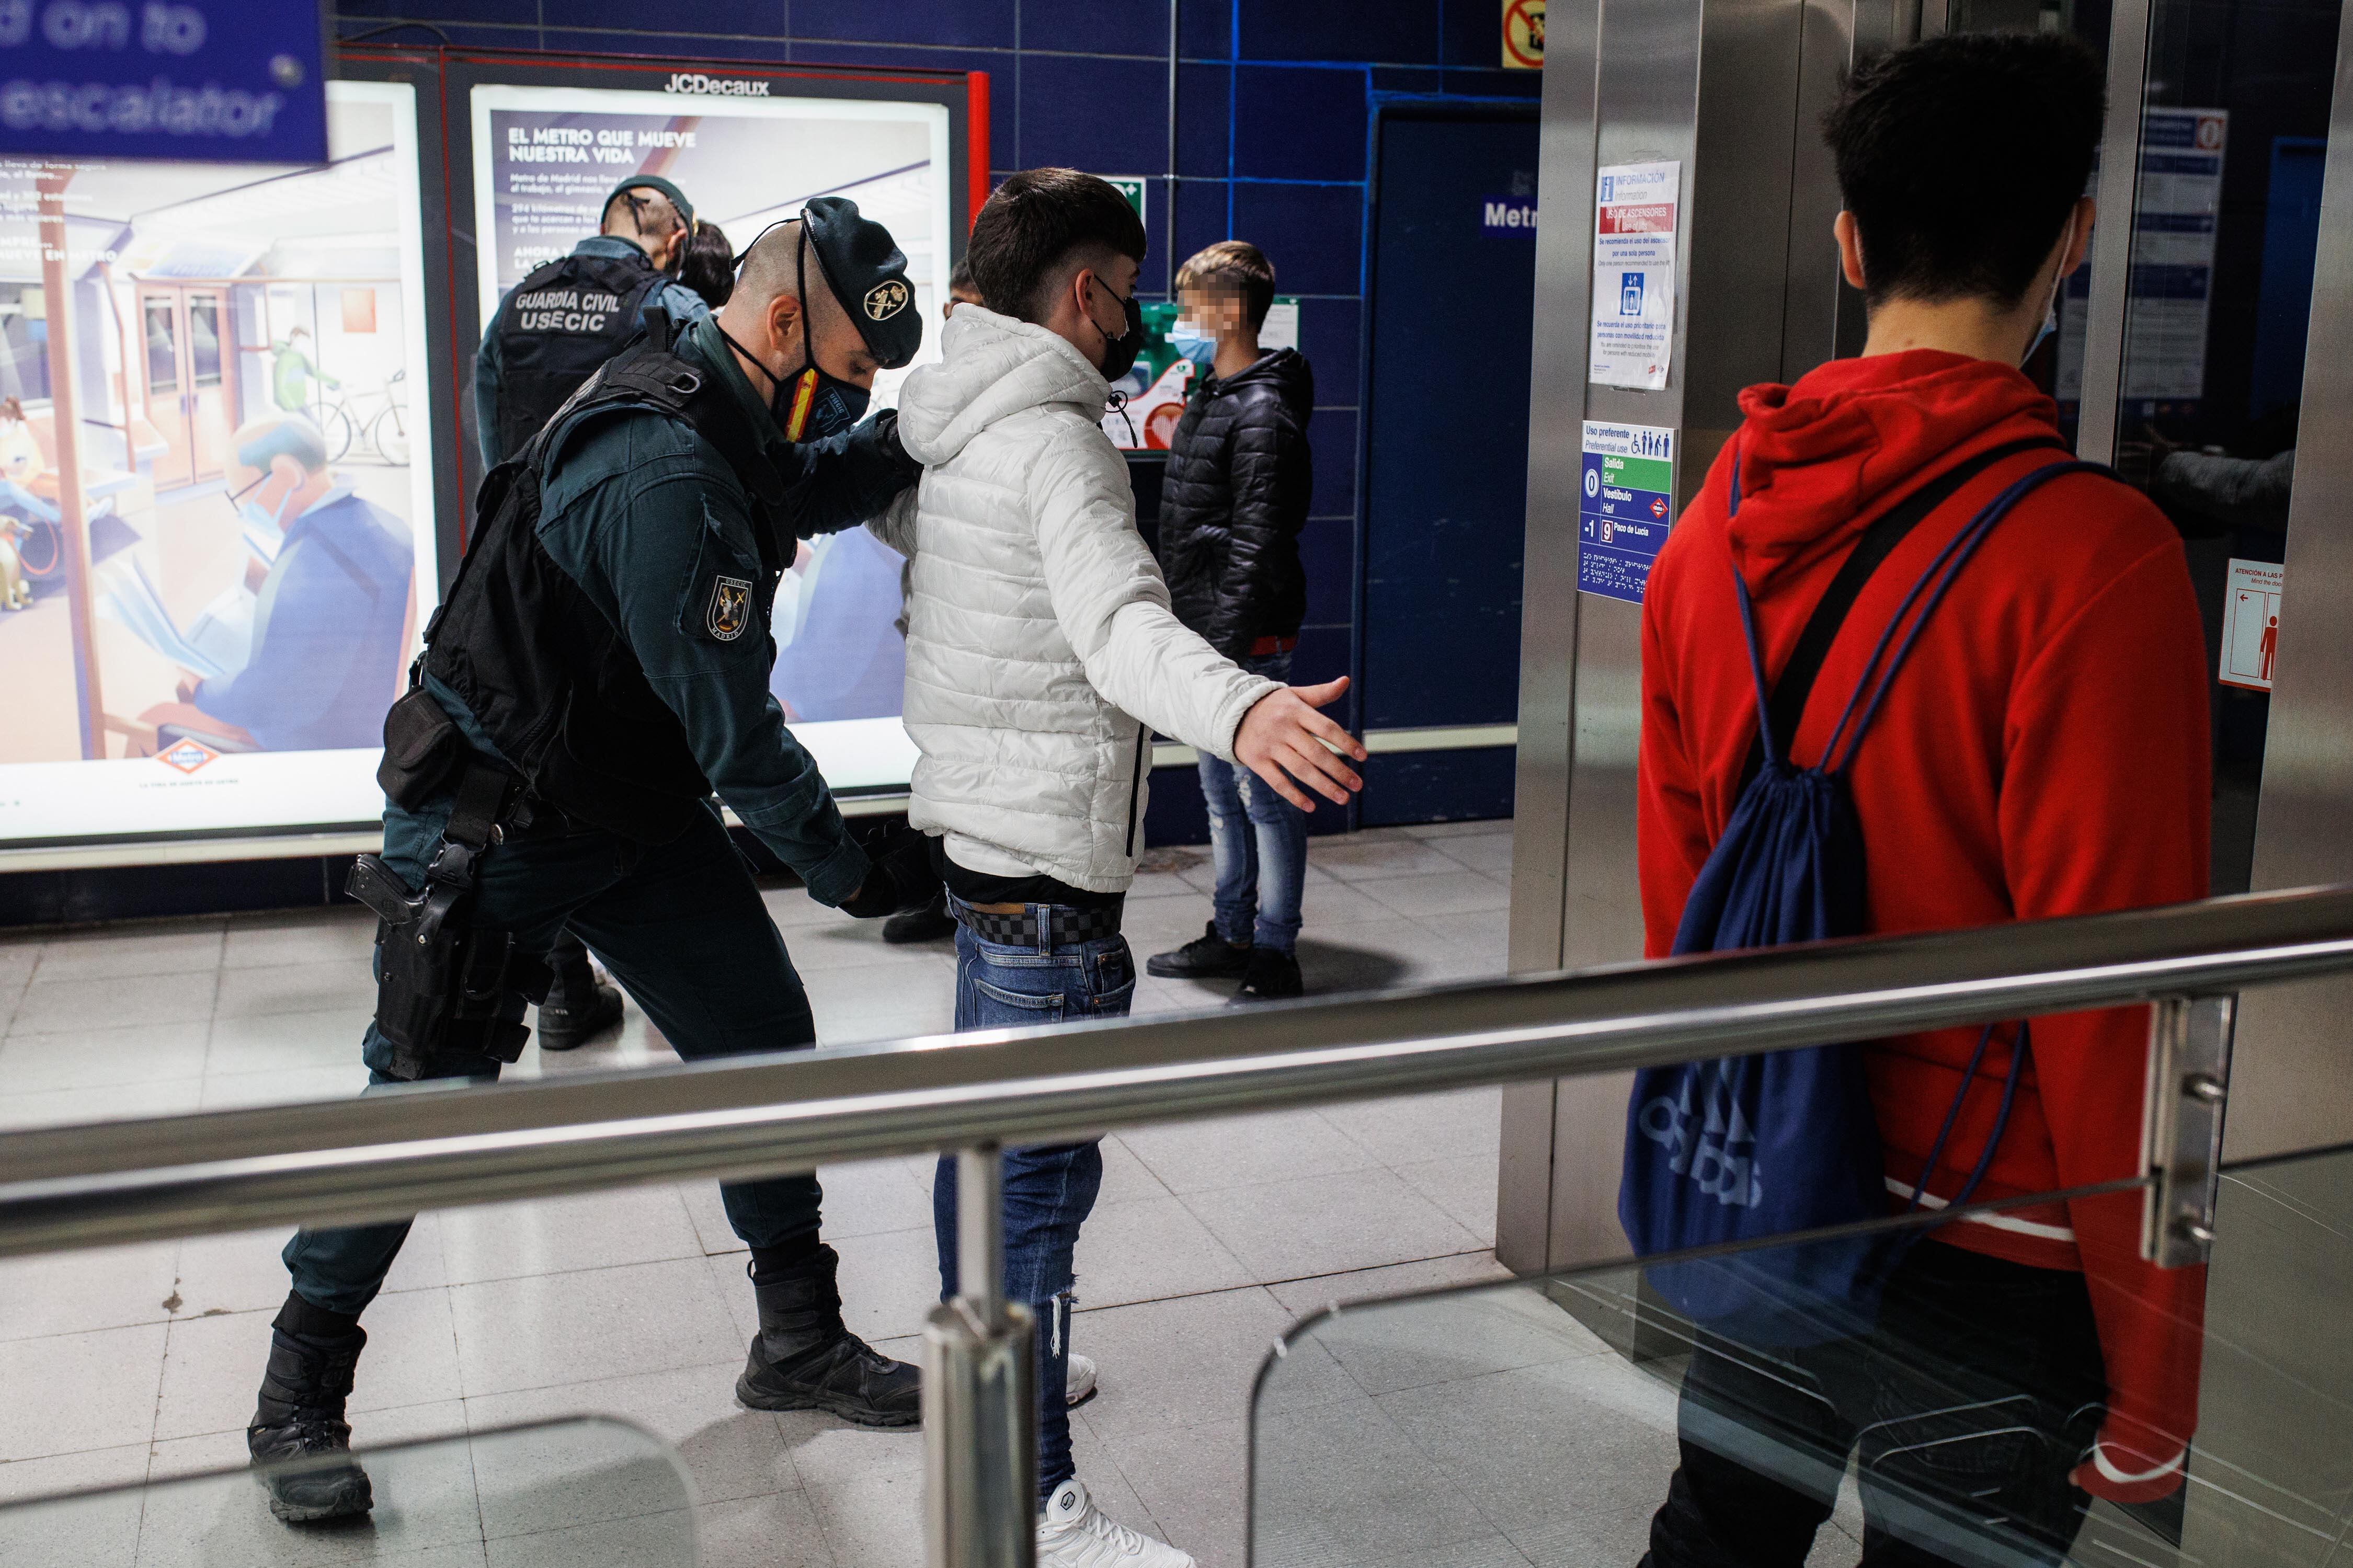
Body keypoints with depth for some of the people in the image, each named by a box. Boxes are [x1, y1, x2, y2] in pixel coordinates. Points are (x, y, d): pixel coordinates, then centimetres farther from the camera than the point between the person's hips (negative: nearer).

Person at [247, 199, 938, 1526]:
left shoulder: (728, 419, -1)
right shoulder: (664, 477, -30)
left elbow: (815, 490, 21)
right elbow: (736, 733, -25)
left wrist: (922, 434, 0)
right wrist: (846, 872, -12)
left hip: (643, 813, 9)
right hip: (495, 833, -9)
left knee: (763, 1044, 7)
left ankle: (801, 1344, 22)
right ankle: (301, 1397, 24)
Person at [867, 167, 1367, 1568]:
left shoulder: (943, 428, 10)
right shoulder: (1056, 441, -19)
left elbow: (890, 510, 34)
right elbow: (1119, 620, -38)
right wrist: (1242, 710, -55)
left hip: (979, 823, 11)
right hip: (1048, 860, -11)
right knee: (1044, 1172, -7)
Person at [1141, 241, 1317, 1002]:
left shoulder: (1263, 415, -15)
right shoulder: (1209, 398, 15)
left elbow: (1257, 547, -20)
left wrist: (1225, 652, -22)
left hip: (1246, 640, -10)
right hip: (1203, 632, 10)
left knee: (1265, 798, -3)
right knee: (1221, 795, 17)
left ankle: (1275, 959, 5)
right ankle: (1231, 936, 28)